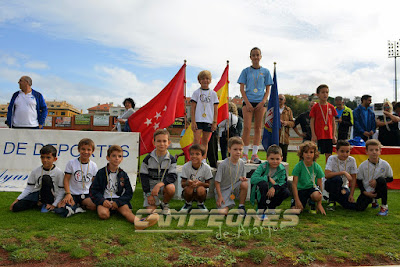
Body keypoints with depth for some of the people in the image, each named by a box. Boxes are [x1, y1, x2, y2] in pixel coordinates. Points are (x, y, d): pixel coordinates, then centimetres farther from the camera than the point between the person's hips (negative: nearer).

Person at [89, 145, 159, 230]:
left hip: (119, 200, 1)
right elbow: (93, 190, 5)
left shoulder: (123, 175, 12)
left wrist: (118, 202, -9)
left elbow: (129, 193, 9)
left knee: (126, 210, -35)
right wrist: (102, 201, -14)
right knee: (103, 214, -38)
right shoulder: (101, 173, 8)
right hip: (104, 200, 0)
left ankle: (139, 222, -60)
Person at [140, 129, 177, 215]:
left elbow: (173, 176, -14)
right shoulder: (148, 159, -6)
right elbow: (143, 177, -3)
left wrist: (160, 184, -30)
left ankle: (165, 204, -2)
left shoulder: (171, 159, -6)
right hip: (150, 187, 0)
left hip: (164, 186, 0)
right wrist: (148, 194, -9)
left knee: (171, 188, -34)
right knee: (150, 210, -16)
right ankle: (156, 202, 21)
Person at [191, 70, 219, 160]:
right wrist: (193, 122, -7)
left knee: (205, 141, 8)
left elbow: (215, 109, 8)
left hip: (209, 121, 2)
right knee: (196, 140, -11)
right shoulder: (196, 93, 3)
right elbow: (193, 108, 1)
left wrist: (215, 122, 2)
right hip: (198, 120, -2)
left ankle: (203, 160, 16)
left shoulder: (213, 93, 8)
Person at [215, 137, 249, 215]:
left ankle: (241, 206, -7)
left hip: (235, 187, 4)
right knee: (223, 212, -23)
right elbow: (217, 182, -14)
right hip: (224, 190, -4)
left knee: (245, 184, -28)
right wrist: (219, 196, -16)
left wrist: (241, 178, -12)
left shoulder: (241, 163, -3)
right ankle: (228, 205, 14)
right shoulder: (223, 164, -19)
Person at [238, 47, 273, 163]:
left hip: (260, 102, 2)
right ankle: (245, 154, -3)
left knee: (258, 128, 2)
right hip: (248, 101, -1)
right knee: (247, 127, -10)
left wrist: (263, 102, -7)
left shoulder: (265, 71, 10)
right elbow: (242, 88, 2)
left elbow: (267, 89, 9)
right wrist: (247, 103, -9)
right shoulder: (246, 71, 6)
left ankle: (255, 154, 6)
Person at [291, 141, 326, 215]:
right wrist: (297, 200, -16)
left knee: (317, 196, -36)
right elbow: (294, 184, -11)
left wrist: (319, 204, -7)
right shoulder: (298, 166, -12)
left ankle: (312, 203, 3)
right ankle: (305, 201, 16)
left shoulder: (317, 167, -7)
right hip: (300, 189, 0)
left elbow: (320, 185, -3)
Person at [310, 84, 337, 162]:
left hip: (329, 135, 3)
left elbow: (333, 122, 10)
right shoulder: (315, 107, -2)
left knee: (328, 155, 8)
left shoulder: (331, 107, 7)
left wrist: (334, 135, 5)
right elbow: (312, 122, -2)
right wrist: (313, 135, -9)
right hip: (318, 135, -3)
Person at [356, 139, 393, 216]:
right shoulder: (362, 166, -9)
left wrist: (377, 181, -17)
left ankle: (384, 206, -16)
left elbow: (390, 178, -1)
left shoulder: (385, 164, -9)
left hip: (379, 191, -1)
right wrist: (364, 192, -13)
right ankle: (372, 200, 24)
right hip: (367, 192, 1)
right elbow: (359, 181, 0)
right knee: (360, 208, -15)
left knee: (382, 180, -31)